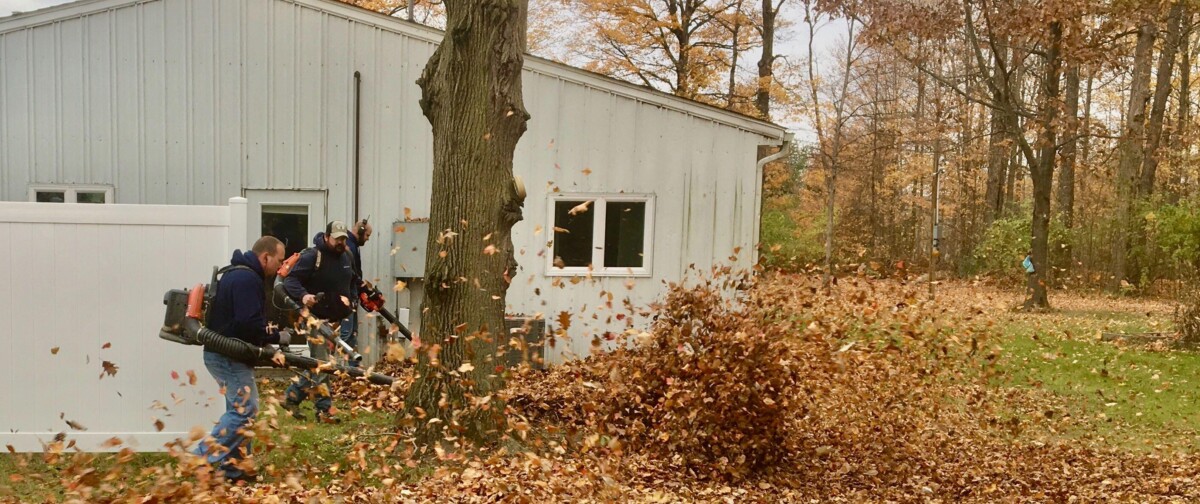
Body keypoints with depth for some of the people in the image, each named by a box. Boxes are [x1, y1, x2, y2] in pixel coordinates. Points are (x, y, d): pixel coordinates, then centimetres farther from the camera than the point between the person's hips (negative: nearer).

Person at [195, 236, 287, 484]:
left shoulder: (238, 275, 17)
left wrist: (268, 343, 11)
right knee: (245, 409, -11)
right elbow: (250, 324, -27)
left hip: (224, 354, 11)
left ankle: (231, 466, 17)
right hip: (229, 356, -11)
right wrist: (277, 336, -10)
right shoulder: (247, 279, -18)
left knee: (240, 409, 13)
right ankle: (204, 459, -9)